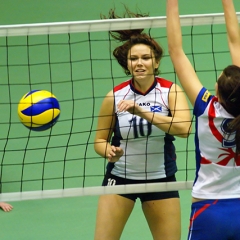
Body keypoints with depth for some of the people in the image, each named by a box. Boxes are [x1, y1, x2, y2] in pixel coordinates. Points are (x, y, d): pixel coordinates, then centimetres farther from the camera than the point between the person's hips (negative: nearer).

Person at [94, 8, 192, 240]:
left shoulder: (171, 91, -10)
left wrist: (142, 112, -36)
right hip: (120, 177, 0)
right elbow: (100, 140, 3)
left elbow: (183, 128, -29)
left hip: (160, 179, 0)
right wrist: (108, 151, -20)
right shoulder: (115, 96, -8)